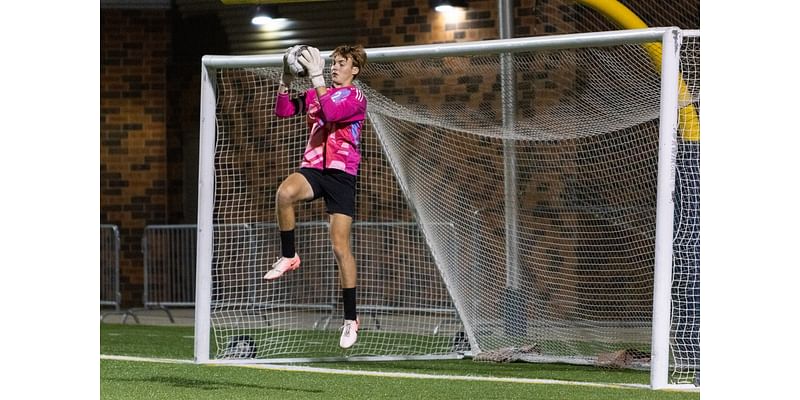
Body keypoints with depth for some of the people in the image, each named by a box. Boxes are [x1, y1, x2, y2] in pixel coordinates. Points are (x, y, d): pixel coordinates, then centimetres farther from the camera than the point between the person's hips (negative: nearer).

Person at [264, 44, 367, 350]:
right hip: (312, 167, 4)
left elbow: (331, 112, -22)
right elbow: (283, 110, 10)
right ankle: (288, 257, -13)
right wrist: (285, 80, -2)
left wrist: (316, 76, -23)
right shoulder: (316, 94, 16)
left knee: (340, 247, -6)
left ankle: (351, 319, 4)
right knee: (285, 192, -33)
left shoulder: (355, 97, -3)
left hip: (341, 175, -4)